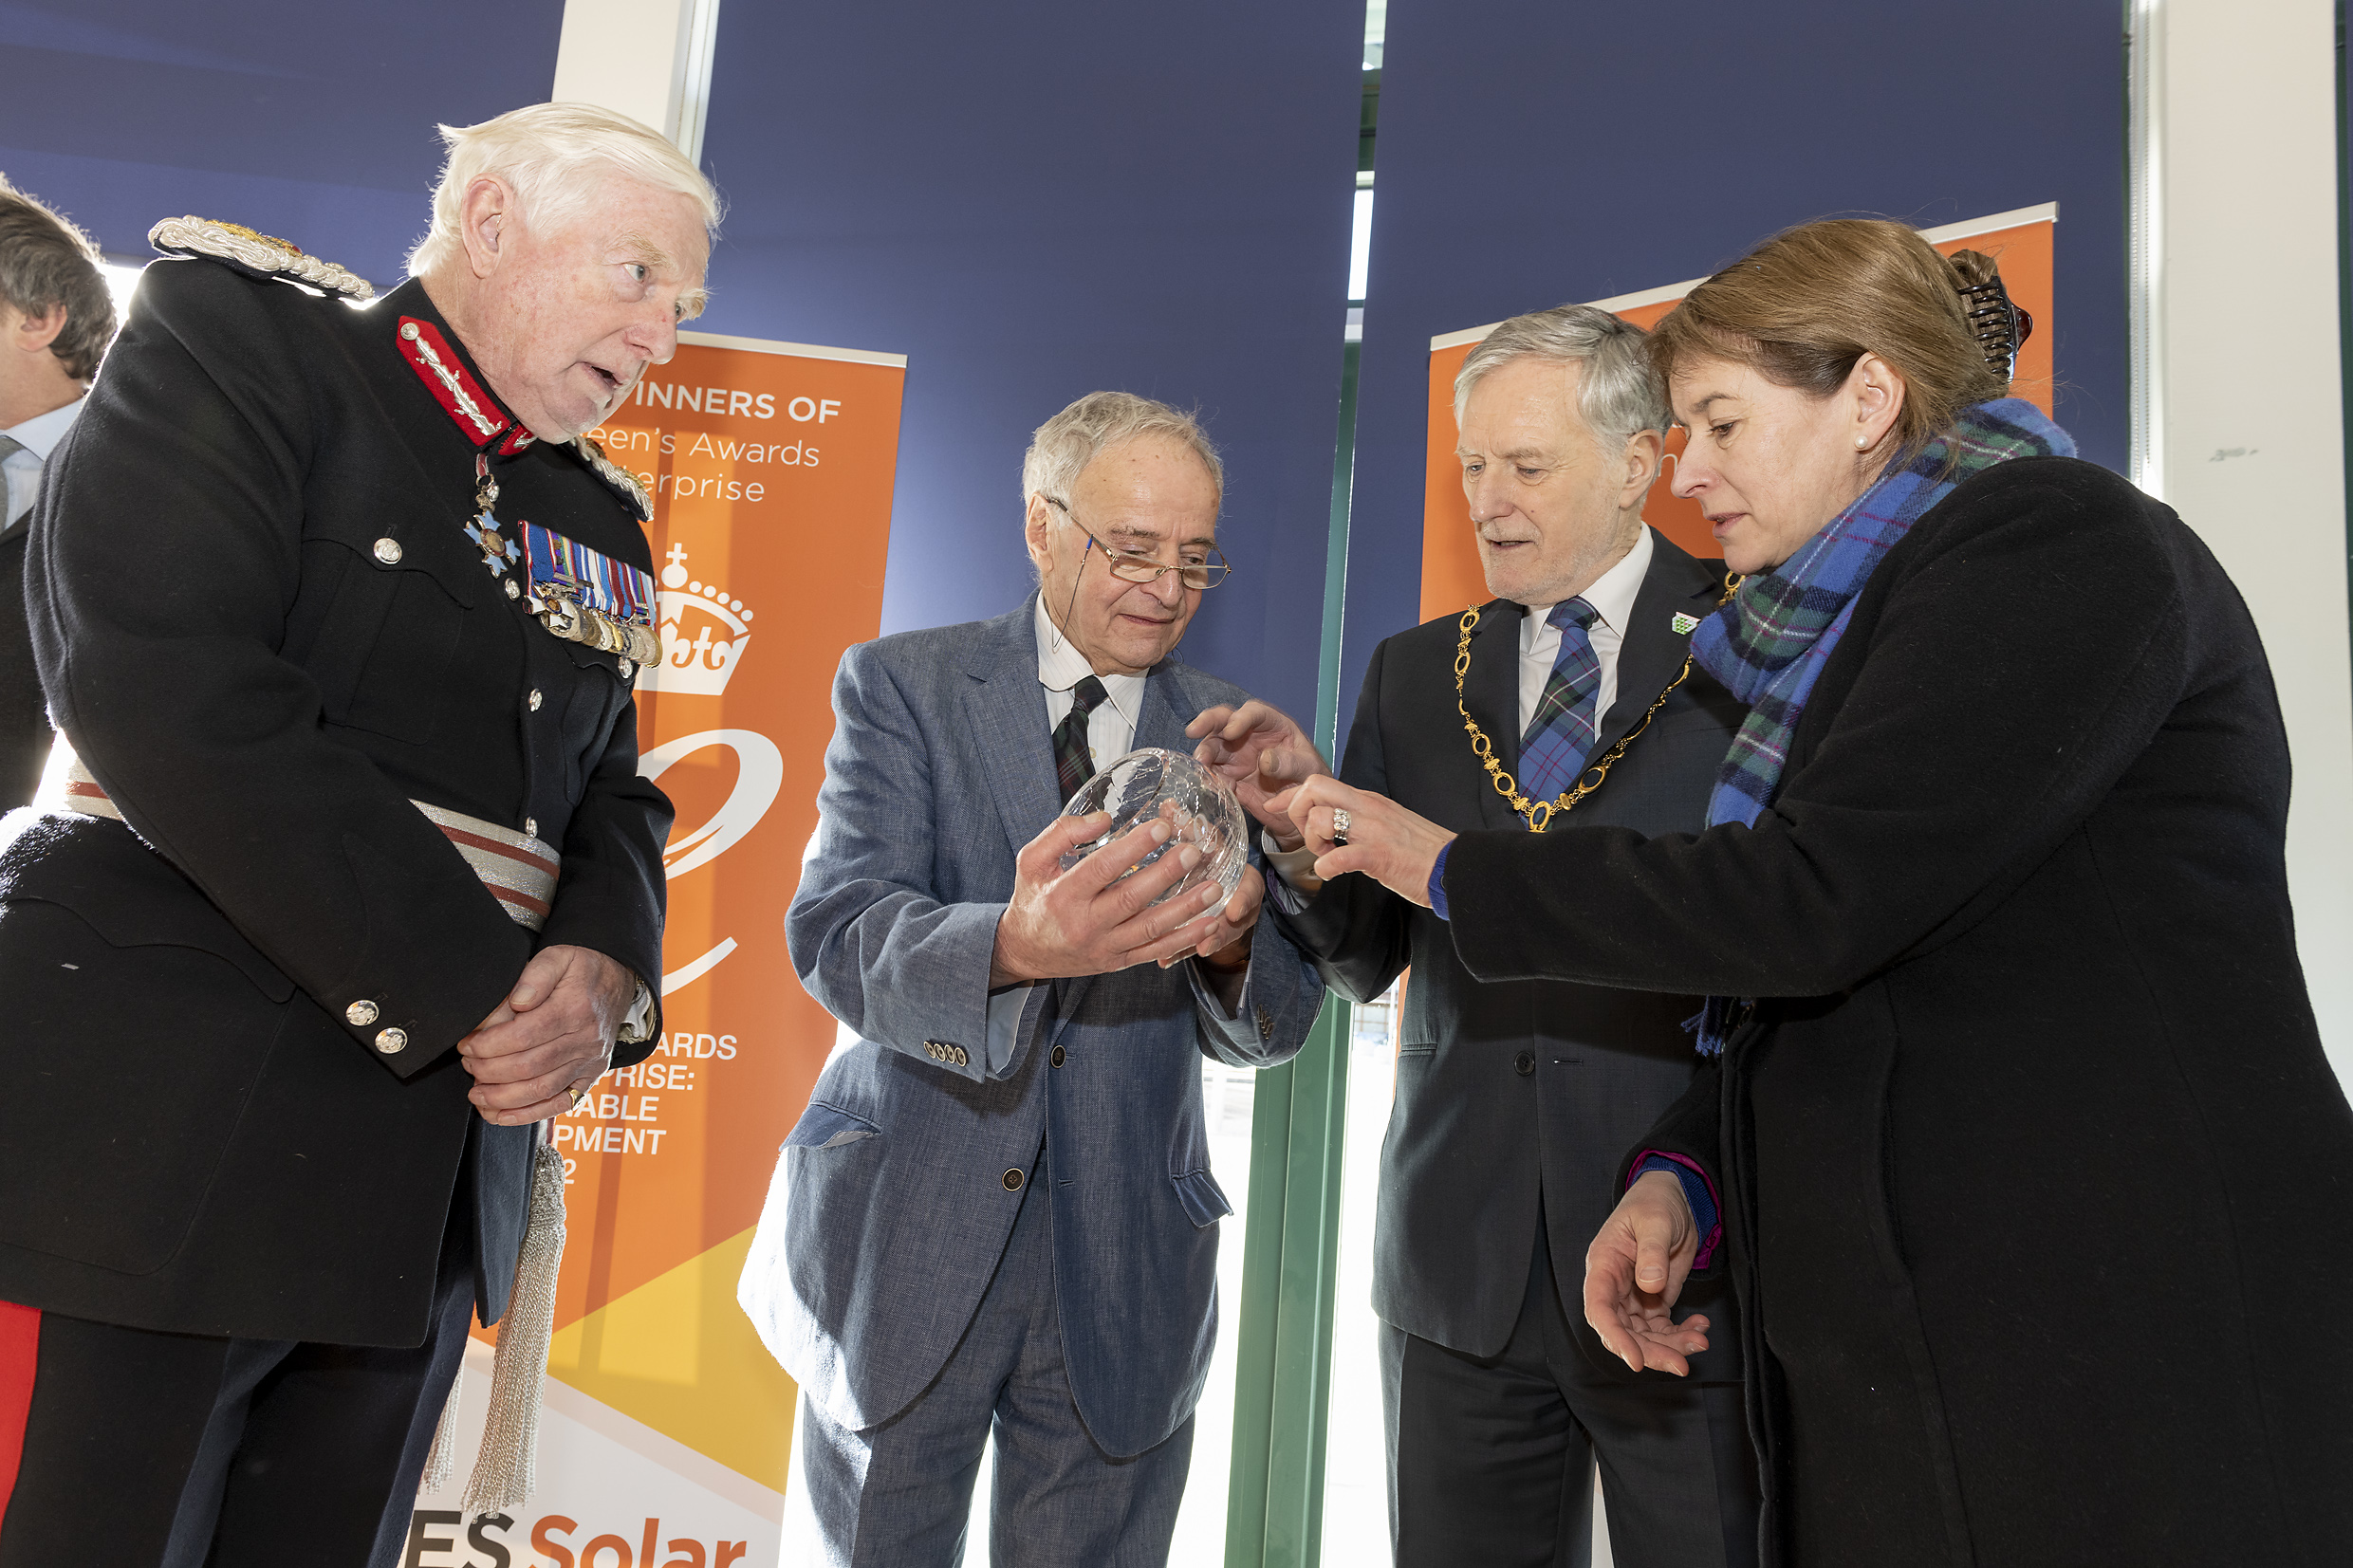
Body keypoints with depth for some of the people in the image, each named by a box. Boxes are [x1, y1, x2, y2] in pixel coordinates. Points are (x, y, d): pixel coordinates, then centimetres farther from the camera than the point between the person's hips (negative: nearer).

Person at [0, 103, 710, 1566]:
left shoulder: (601, 521, 15)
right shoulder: (241, 328, -3)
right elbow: (166, 687, -17)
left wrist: (603, 976, -9)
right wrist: (472, 987, -18)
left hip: (428, 1192, 6)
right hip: (152, 1131, -6)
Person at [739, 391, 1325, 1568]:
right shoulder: (900, 685, -1)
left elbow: (1273, 1029, 1)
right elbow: (835, 938, -15)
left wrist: (1230, 945, -23)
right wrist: (1016, 944, -36)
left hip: (1123, 1272, 2)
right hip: (907, 1241, -1)